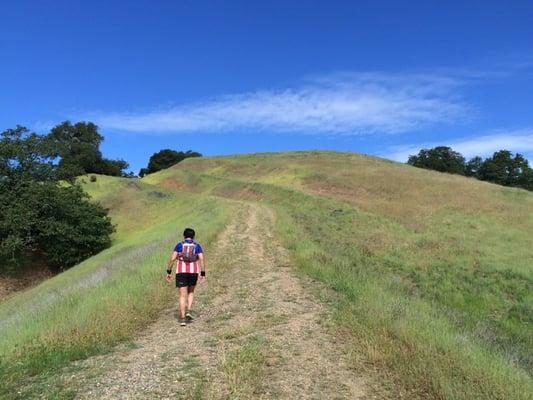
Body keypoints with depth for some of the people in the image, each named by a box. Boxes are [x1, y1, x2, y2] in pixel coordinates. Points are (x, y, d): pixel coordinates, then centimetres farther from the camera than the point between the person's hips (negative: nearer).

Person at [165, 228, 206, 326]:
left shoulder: (179, 245, 5)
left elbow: (172, 259, -4)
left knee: (183, 295, 2)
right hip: (193, 272, 1)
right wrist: (203, 274, -5)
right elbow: (202, 259, -5)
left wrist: (168, 272, 1)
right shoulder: (197, 246, 5)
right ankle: (188, 311, 6)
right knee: (191, 292, 23)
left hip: (181, 272, -1)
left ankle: (182, 318, -5)